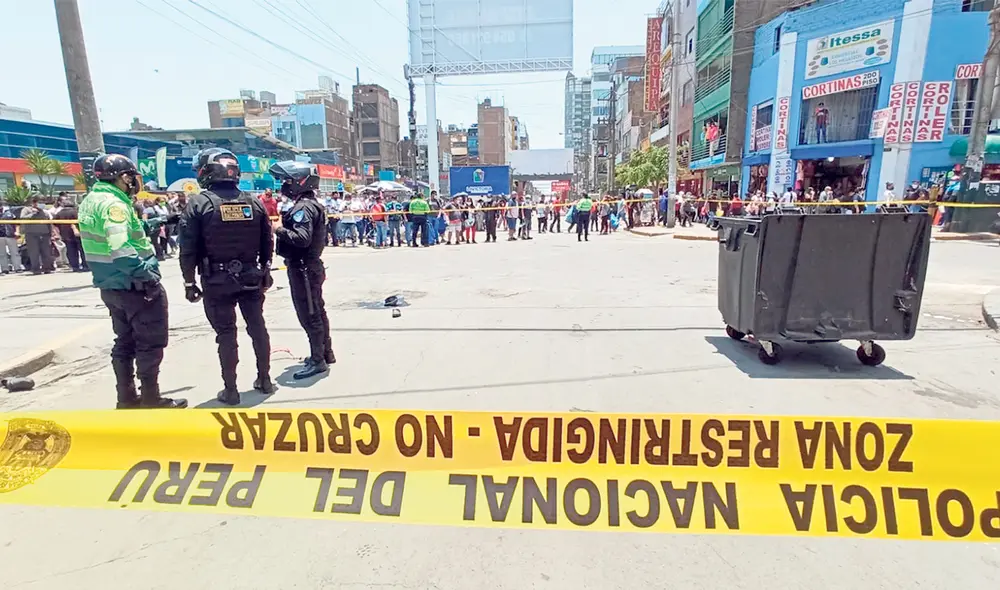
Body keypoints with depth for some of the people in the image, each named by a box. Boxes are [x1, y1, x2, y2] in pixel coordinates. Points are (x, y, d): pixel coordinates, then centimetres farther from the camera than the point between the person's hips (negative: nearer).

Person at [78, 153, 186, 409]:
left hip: (110, 286, 10)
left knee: (125, 342, 18)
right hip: (134, 286, -10)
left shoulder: (90, 201, 11)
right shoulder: (113, 203, -19)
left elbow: (104, 244, 17)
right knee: (151, 343, 0)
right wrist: (147, 272, -21)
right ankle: (151, 400, 8)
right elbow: (120, 251, -29)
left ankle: (126, 398, 26)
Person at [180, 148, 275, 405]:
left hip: (217, 281, -3)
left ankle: (230, 389, 12)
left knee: (226, 334, 4)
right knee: (257, 328, 13)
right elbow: (267, 242, 7)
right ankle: (264, 379, 23)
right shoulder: (253, 202, 2)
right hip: (251, 277, 3)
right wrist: (265, 271, 17)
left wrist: (189, 282, 1)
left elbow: (188, 249, -9)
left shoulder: (198, 203, -9)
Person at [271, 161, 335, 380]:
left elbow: (302, 238, -30)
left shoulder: (303, 207, -18)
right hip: (310, 266, 11)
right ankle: (326, 353, 27)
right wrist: (283, 230, 14)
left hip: (303, 268, -11)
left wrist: (278, 230, -17)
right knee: (317, 312, 16)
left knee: (308, 315, -4)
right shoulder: (312, 204, 15)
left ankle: (317, 361, 3)